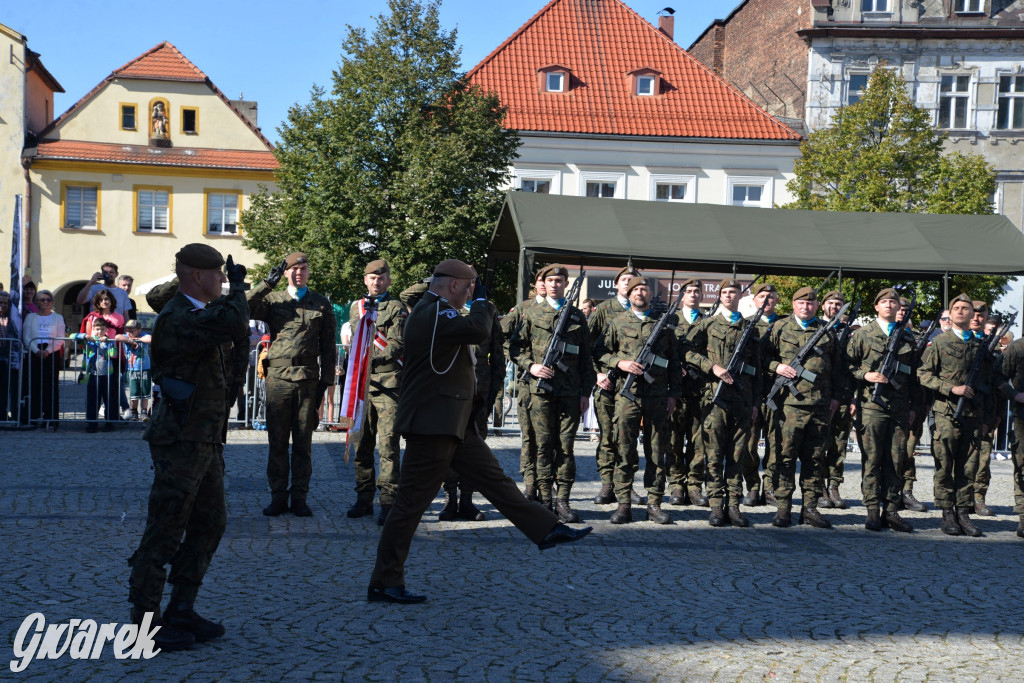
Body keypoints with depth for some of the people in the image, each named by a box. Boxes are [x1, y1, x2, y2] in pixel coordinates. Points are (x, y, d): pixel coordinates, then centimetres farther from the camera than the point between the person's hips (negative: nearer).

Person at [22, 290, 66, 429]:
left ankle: (51, 419, -6)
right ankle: (33, 417, 0)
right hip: (34, 354, 1)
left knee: (51, 385, -6)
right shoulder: (30, 317, 13)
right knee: (34, 385, -4)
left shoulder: (58, 318, 12)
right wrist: (36, 350, -12)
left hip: (52, 354, -1)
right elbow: (26, 337, 4)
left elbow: (60, 339, 2)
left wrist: (48, 351, -12)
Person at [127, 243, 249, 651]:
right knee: (164, 533, -3)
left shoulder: (204, 313, 16)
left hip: (206, 441, 10)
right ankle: (146, 622, 7)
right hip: (181, 442, -10)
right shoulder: (178, 319, -17)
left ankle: (181, 612, 25)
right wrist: (237, 287, -16)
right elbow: (231, 323, -34)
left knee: (209, 525, 15)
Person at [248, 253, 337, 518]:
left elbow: (328, 345, 10)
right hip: (278, 377, 0)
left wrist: (326, 380, 3)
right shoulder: (272, 300, 10)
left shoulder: (322, 304, 11)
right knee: (277, 441, 3)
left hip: (308, 379, 0)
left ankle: (299, 497, 11)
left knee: (303, 441, 4)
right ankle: (278, 496, 11)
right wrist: (267, 283, -10)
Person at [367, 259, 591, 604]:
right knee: (412, 502, -4)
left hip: (454, 422, 11)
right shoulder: (435, 313, -16)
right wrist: (481, 302, -10)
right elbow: (479, 329, -31)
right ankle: (383, 583, 3)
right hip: (433, 423, -11)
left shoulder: (435, 312, 18)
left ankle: (547, 529, 18)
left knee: (494, 479, 12)